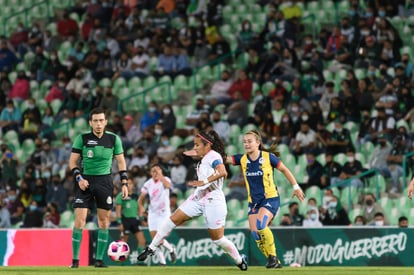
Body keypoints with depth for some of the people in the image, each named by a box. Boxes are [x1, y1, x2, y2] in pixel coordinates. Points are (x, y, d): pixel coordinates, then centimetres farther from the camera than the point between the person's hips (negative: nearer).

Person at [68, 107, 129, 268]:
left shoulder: (113, 139, 1)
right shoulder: (82, 138, -4)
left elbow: (121, 161, 9)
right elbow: (72, 161, 1)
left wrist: (124, 183, 2)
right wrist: (79, 178, -14)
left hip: (104, 181, 2)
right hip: (85, 181, -2)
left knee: (104, 220, 2)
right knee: (79, 220, -10)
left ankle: (99, 259, 10)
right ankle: (75, 259, -4)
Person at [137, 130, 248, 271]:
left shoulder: (214, 156, -15)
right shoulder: (204, 158, 12)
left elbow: (222, 172, -33)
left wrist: (204, 182, -37)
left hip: (213, 200, -9)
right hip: (198, 198, 9)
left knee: (217, 238, -1)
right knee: (173, 219, -3)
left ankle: (240, 260, 19)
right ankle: (151, 248, 1)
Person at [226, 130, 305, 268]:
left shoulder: (268, 157, -11)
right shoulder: (242, 159, 0)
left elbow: (284, 170, 1)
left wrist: (296, 187, 3)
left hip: (270, 198, -5)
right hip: (253, 201, 5)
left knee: (261, 225, -27)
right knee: (255, 233, -4)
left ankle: (273, 257, -11)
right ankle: (274, 262, 11)